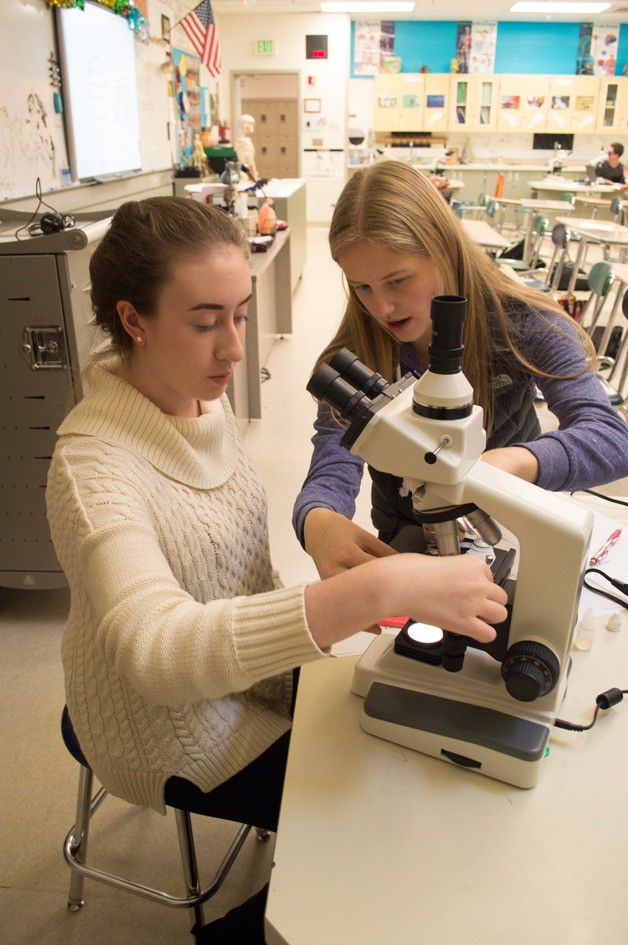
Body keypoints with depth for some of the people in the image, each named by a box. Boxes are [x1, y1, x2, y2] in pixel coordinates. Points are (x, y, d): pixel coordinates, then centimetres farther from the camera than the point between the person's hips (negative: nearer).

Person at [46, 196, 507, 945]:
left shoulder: (202, 397, -6)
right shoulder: (93, 465, -31)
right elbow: (157, 648, -46)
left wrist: (328, 610, -1)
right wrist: (379, 589, -52)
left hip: (249, 662, 7)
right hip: (175, 727, -6)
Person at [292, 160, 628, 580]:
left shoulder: (519, 322, -15)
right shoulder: (354, 354, -12)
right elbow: (332, 470, -23)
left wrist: (512, 462, -47)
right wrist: (317, 522, -49)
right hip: (407, 541, 1)